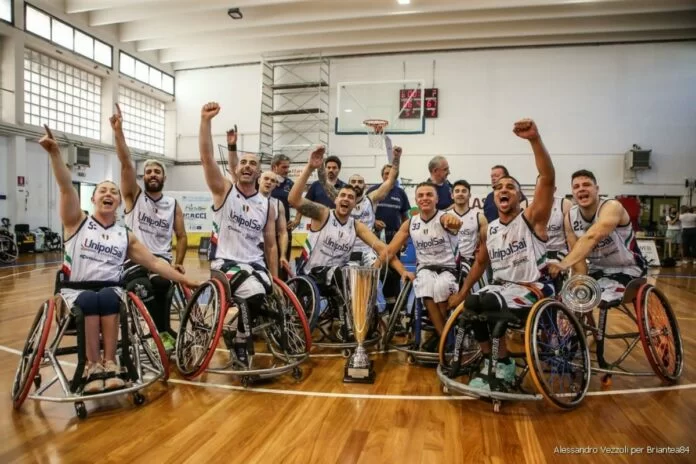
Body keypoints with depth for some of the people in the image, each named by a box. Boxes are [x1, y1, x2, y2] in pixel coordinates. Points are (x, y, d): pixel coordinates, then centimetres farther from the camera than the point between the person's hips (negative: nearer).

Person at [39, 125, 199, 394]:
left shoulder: (126, 236, 13)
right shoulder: (77, 222, 7)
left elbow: (155, 263, 11)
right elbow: (66, 188, -9)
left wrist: (184, 280, 3)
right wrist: (55, 153, -24)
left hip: (110, 292, 2)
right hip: (76, 291, -1)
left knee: (106, 298, -34)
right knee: (90, 301, -35)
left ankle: (110, 364, -32)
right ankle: (93, 367, -31)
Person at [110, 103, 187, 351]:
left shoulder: (173, 205, 13)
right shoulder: (134, 196, 7)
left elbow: (181, 236, 12)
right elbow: (126, 163, -7)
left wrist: (178, 262, -3)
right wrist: (118, 131, -19)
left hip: (161, 259, 1)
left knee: (162, 286, -30)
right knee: (144, 289, -32)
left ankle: (162, 332, -10)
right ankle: (162, 332, -17)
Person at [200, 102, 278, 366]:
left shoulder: (267, 205, 9)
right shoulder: (224, 191, 0)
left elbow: (270, 246, 10)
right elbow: (206, 157, -15)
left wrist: (276, 280, 3)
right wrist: (205, 120, -26)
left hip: (255, 264, 5)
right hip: (225, 262, -5)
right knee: (254, 294, -30)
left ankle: (234, 330, 14)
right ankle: (239, 343, -3)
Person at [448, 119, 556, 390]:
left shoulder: (532, 218, -7)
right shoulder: (490, 229, 10)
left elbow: (548, 178, -22)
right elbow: (480, 262, 22)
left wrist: (534, 139, -35)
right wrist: (462, 292, 17)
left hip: (533, 289, -6)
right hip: (502, 287, 6)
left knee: (484, 304, -30)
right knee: (471, 304, -22)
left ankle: (503, 364, -7)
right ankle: (489, 362, -1)